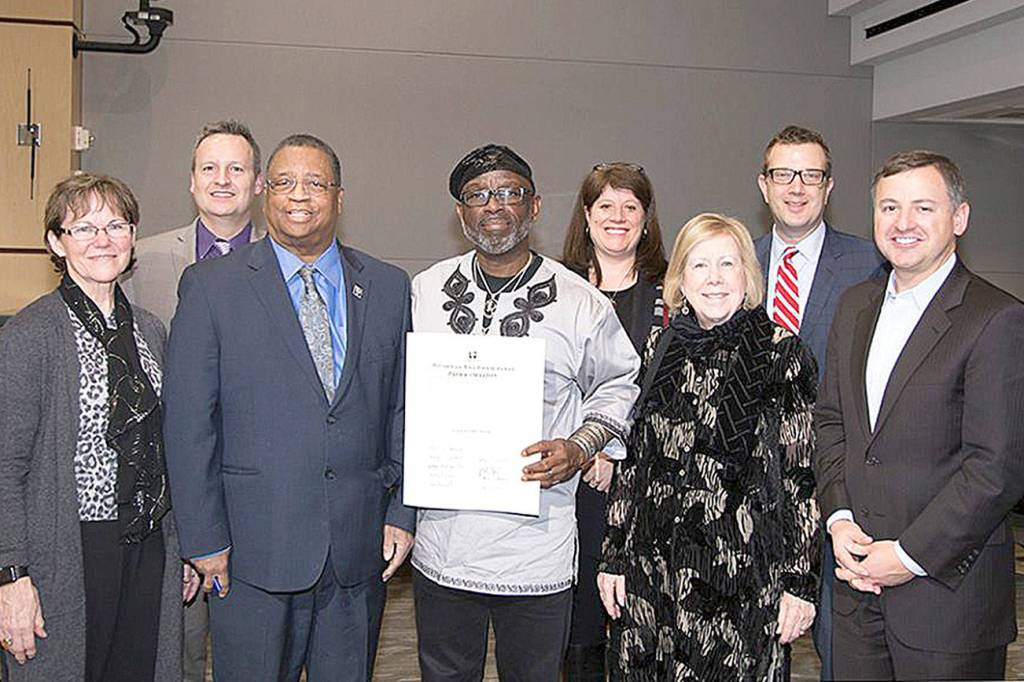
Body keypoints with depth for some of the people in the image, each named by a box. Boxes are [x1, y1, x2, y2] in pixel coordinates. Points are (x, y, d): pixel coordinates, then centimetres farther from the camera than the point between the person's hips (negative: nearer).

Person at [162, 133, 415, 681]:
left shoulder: (389, 287, 7)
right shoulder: (210, 287, -2)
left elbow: (403, 409, 9)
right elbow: (188, 424, -4)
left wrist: (402, 512, 3)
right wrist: (203, 539, -7)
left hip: (361, 550, 3)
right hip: (253, 549, -2)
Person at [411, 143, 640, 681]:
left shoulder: (580, 303, -3)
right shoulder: (425, 290, 5)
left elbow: (620, 387, 8)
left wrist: (578, 448, -8)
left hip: (537, 555, -2)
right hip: (441, 544, 2)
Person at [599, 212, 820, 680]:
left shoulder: (782, 355, -6)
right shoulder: (660, 348, 7)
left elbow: (802, 478, -8)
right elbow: (633, 459, 11)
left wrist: (799, 582, -10)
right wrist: (614, 556, 9)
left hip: (742, 570, -4)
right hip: (652, 566, 4)